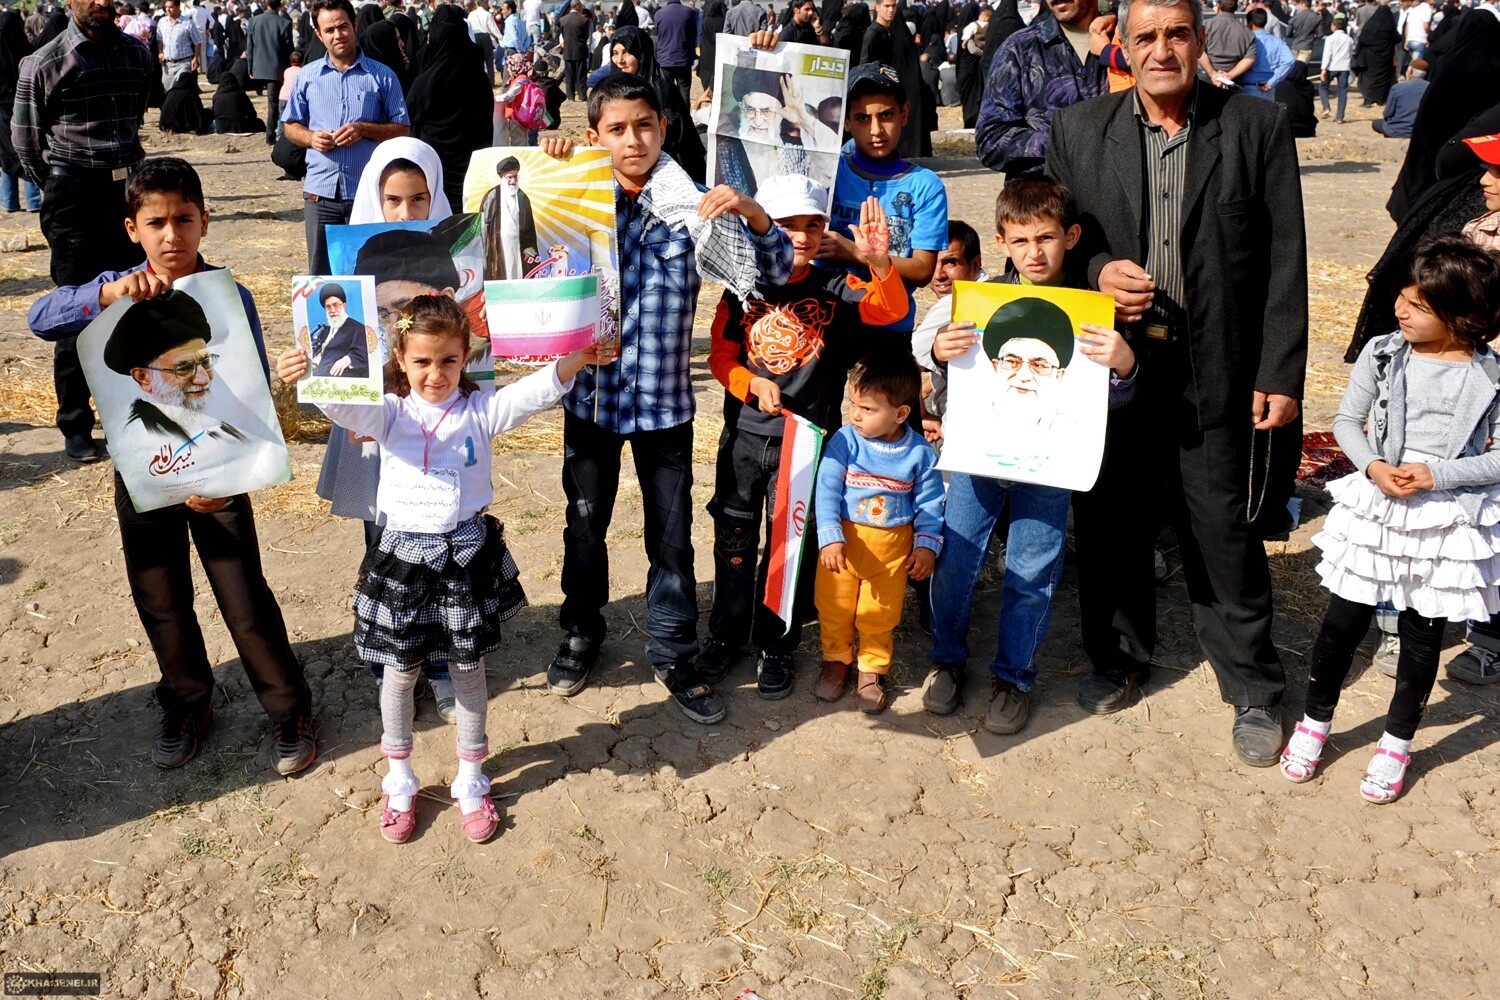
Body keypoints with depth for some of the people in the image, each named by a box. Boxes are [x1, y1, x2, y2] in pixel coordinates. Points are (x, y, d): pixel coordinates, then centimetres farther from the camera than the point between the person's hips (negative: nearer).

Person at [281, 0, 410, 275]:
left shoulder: (382, 76, 4)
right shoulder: (307, 76, 10)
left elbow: (402, 129, 4)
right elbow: (290, 126, 16)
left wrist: (364, 129, -13)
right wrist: (310, 137, -6)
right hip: (320, 191, 2)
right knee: (320, 272, 7)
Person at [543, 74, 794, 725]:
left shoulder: (692, 208, -6)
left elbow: (777, 270, -6)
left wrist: (751, 212, -23)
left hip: (665, 400, -1)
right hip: (591, 393, 1)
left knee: (671, 534, 9)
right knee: (585, 525, 17)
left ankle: (673, 653, 27)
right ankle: (580, 634, 39)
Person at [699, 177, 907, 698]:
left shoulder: (834, 289, -3)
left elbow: (890, 309, -19)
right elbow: (721, 355, 1)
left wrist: (879, 262, -37)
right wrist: (753, 383, -18)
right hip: (744, 435, 2)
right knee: (734, 537, 13)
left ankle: (776, 645, 24)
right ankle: (725, 634, 31)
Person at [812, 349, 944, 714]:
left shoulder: (920, 452, -9)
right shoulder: (844, 441, -13)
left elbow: (929, 503, 0)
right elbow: (826, 490, -15)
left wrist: (927, 545, -5)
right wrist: (830, 537, -23)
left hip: (892, 545, 0)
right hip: (844, 539, 0)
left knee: (880, 613, 11)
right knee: (834, 605, 11)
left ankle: (872, 669, 32)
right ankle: (836, 659, 35)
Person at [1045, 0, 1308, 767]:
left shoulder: (1258, 127, -1)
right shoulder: (1077, 130, 4)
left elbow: (1284, 262, -2)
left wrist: (1280, 375, -5)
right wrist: (1095, 271, -12)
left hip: (1214, 373, -2)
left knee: (1222, 533, 5)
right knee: (1108, 523, 13)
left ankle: (1253, 692, 23)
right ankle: (1118, 657, 35)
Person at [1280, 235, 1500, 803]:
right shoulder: (1382, 354, -5)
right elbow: (1347, 422, 2)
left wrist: (1438, 473, -18)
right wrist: (1374, 467, -15)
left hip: (1445, 521, -1)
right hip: (1374, 510, 1)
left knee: (1422, 635, 11)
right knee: (1342, 622, 6)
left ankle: (1397, 744, 30)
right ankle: (1314, 724, 27)